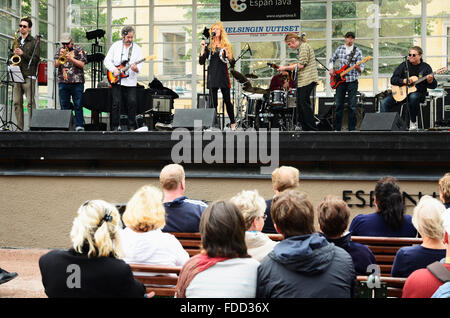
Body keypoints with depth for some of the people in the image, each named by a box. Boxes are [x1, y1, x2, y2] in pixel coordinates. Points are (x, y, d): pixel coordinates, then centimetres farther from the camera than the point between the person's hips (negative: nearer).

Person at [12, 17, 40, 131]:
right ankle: (19, 127, 4)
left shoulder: (34, 42, 2)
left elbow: (36, 59, -5)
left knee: (30, 102, -10)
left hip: (29, 76, -6)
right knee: (17, 102, 1)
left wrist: (23, 54, -14)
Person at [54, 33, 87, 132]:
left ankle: (79, 126, -2)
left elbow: (82, 64, -5)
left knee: (78, 105, -4)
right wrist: (61, 56, -9)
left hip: (77, 82, -3)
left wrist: (71, 58, -14)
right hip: (63, 82, 3)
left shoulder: (79, 50, 5)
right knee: (64, 105, 4)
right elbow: (56, 65, 6)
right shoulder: (59, 51, 15)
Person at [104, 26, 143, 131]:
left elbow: (140, 67, 0)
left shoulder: (137, 49, 6)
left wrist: (136, 69, -22)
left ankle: (132, 127, 7)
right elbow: (107, 60, 6)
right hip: (116, 80, 0)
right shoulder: (115, 46, 6)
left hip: (131, 82, 0)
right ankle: (115, 127, 6)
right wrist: (114, 70, -10)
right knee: (116, 103, -2)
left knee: (132, 103, -5)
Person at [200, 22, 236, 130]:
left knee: (227, 100, 1)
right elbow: (201, 61, 1)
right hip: (212, 75, 0)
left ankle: (232, 123, 11)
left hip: (223, 75, 0)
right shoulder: (209, 46, 7)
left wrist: (228, 54, -13)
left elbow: (232, 62, 6)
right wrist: (203, 48, -8)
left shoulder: (226, 45, 8)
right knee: (213, 102, -1)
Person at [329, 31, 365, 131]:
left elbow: (361, 69, -6)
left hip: (352, 81, -3)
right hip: (340, 80, 3)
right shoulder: (339, 49, 7)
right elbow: (332, 60, 23)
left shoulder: (358, 51, -2)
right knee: (339, 105, 5)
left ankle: (352, 129, 4)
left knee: (352, 106, -3)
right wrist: (331, 69, 6)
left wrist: (358, 68, -28)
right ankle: (337, 128, 13)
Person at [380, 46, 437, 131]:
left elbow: (433, 86, 0)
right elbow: (393, 80, 2)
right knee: (384, 102, -18)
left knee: (413, 97, -39)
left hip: (418, 92, -3)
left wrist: (430, 81, -23)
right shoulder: (404, 65, 5)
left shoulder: (425, 67, 1)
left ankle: (413, 122, -20)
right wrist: (404, 81, -16)